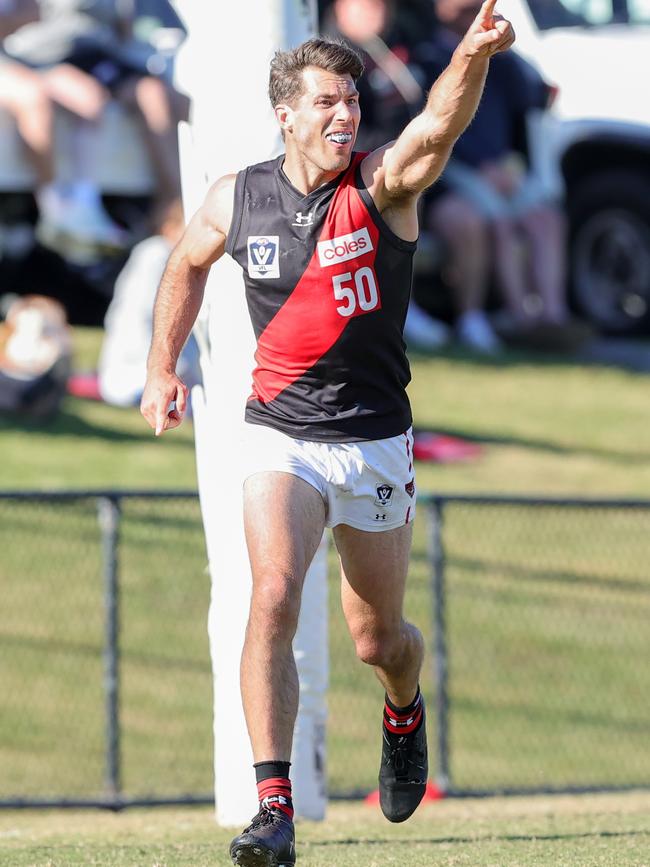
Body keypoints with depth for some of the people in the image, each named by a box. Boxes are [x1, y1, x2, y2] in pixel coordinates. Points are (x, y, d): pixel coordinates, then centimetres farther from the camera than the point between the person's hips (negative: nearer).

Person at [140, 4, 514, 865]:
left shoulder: (382, 184, -11)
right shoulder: (236, 199, -3)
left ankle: (405, 712, 50)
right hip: (281, 439, 0)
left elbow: (439, 126, -33)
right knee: (273, 597, -22)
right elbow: (187, 264, 20)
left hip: (375, 444, 0)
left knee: (379, 639, 12)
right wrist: (162, 367, 17)